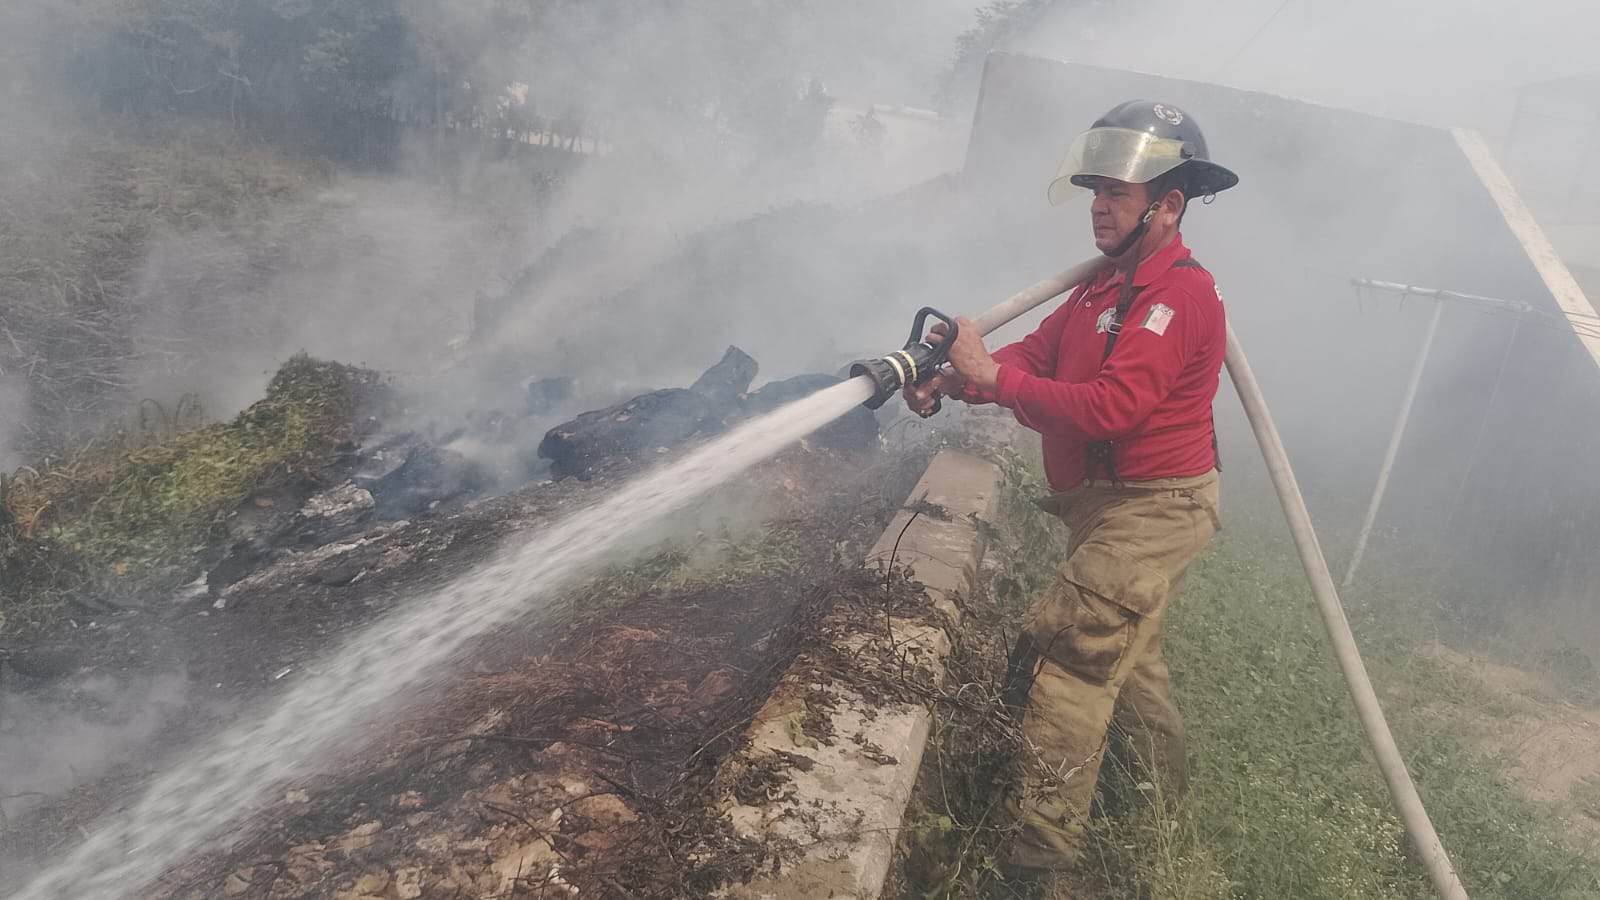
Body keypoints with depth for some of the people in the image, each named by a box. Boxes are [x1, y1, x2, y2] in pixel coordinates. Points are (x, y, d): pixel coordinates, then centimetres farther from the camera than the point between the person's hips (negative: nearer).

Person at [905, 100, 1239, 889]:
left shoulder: (1180, 294, -21)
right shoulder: (1111, 282, 10)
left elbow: (1110, 407, -32)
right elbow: (1034, 354, 3)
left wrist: (991, 376, -28)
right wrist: (954, 377, -15)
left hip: (1150, 509, -10)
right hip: (1107, 503, 10)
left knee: (1064, 658, -12)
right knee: (1123, 653, 26)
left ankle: (1041, 860, -1)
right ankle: (1166, 797, 50)